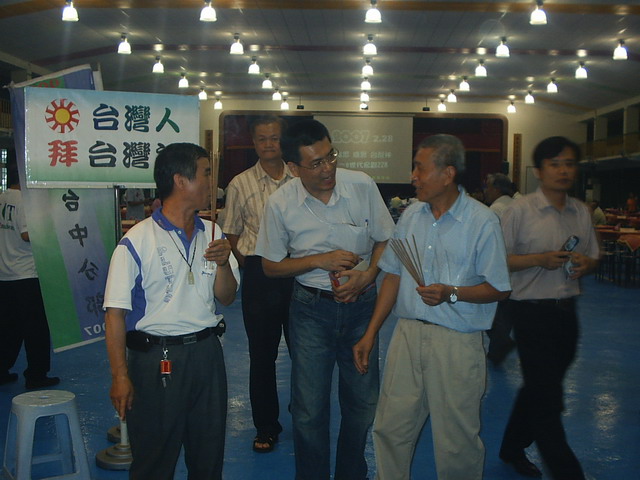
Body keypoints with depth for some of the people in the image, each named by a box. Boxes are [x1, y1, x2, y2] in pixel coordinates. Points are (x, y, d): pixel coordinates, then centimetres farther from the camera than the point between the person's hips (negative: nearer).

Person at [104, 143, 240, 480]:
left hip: (207, 354, 5)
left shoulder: (212, 235, 7)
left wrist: (223, 263, -8)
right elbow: (116, 313, -11)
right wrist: (120, 376, -14)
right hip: (157, 360, -5)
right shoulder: (137, 242, -11)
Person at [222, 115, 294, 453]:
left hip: (297, 270, 0)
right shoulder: (240, 184, 5)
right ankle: (266, 427, 22)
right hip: (259, 275, 0)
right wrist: (247, 266, -5)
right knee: (262, 353, 8)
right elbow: (232, 234, 8)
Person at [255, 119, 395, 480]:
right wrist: (321, 260, -14)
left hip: (361, 304, 2)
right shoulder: (281, 204, -9)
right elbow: (272, 266, 0)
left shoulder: (362, 186, -7)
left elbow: (385, 240, 4)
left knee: (363, 401, 11)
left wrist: (367, 275, -14)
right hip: (312, 310, -1)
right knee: (310, 409, 5)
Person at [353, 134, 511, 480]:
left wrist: (451, 293, -21)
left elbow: (499, 289, -6)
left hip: (457, 343, -5)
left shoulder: (482, 222, -8)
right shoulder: (410, 215, 9)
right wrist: (370, 333, 10)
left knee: (456, 441, 5)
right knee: (390, 428, 9)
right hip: (408, 334, 5)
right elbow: (393, 276, 13)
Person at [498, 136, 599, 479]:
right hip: (533, 312, -6)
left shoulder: (581, 212, 7)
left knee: (539, 388, 19)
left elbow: (593, 257, 16)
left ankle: (513, 450, 37)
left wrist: (585, 264, -7)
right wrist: (541, 259, -21)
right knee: (545, 398, -2)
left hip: (566, 310, 6)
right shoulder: (520, 210, -9)